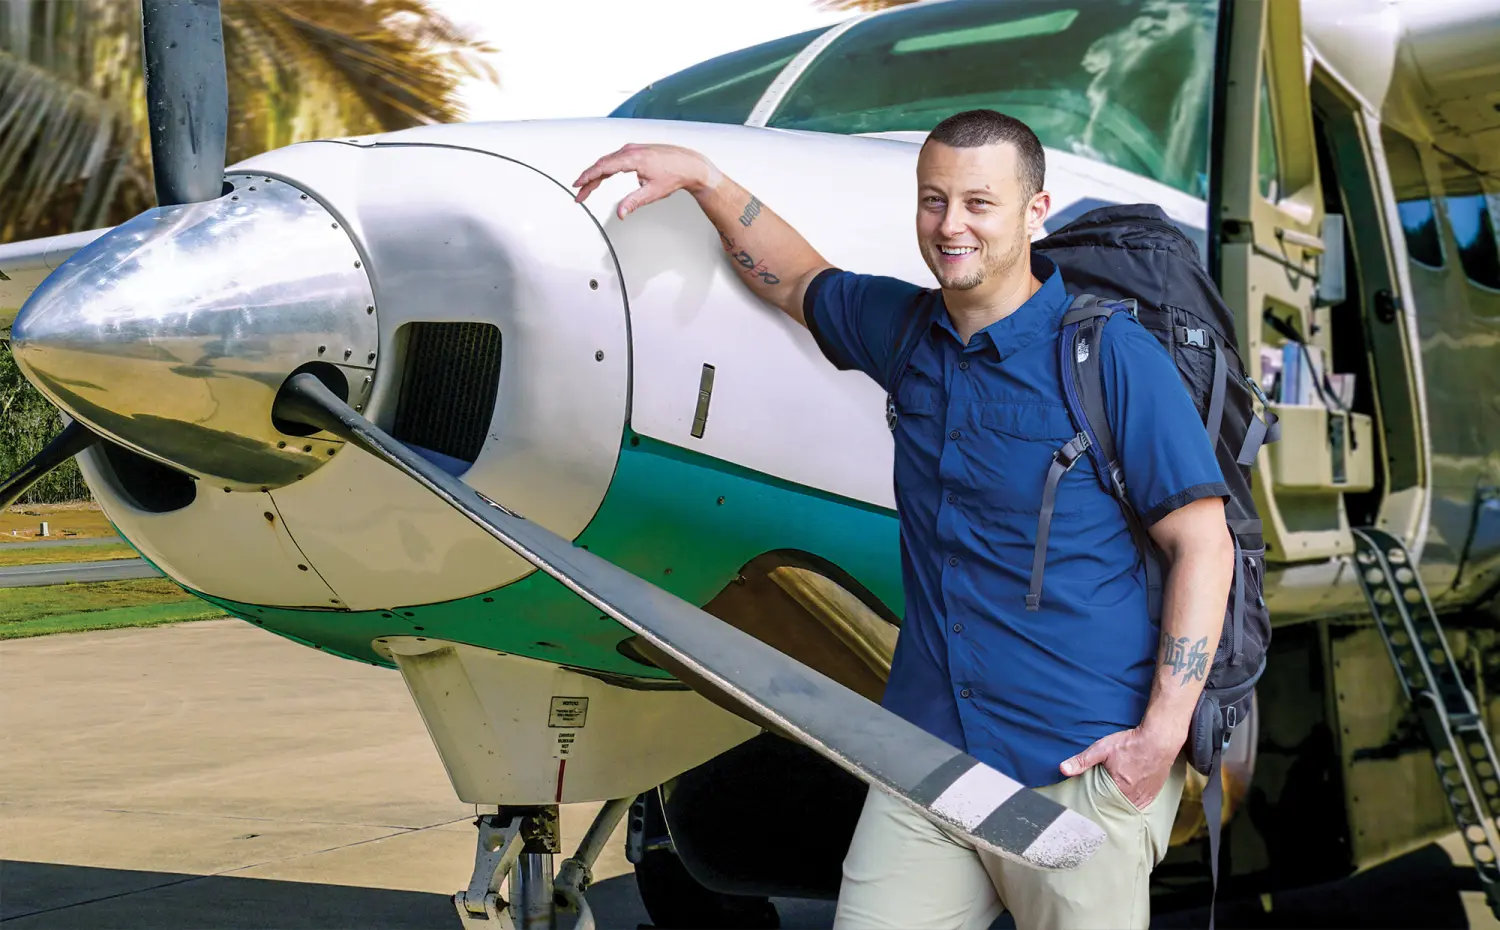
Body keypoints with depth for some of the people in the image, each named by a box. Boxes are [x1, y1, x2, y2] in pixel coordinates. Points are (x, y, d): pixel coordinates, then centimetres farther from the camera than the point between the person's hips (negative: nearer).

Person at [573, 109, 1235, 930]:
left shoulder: (1112, 356, -9)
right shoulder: (906, 329, 9)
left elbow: (1202, 545, -8)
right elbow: (798, 283, 29)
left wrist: (1162, 735, -14)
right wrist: (702, 179, 20)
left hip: (1081, 771, -5)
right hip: (927, 752, 5)